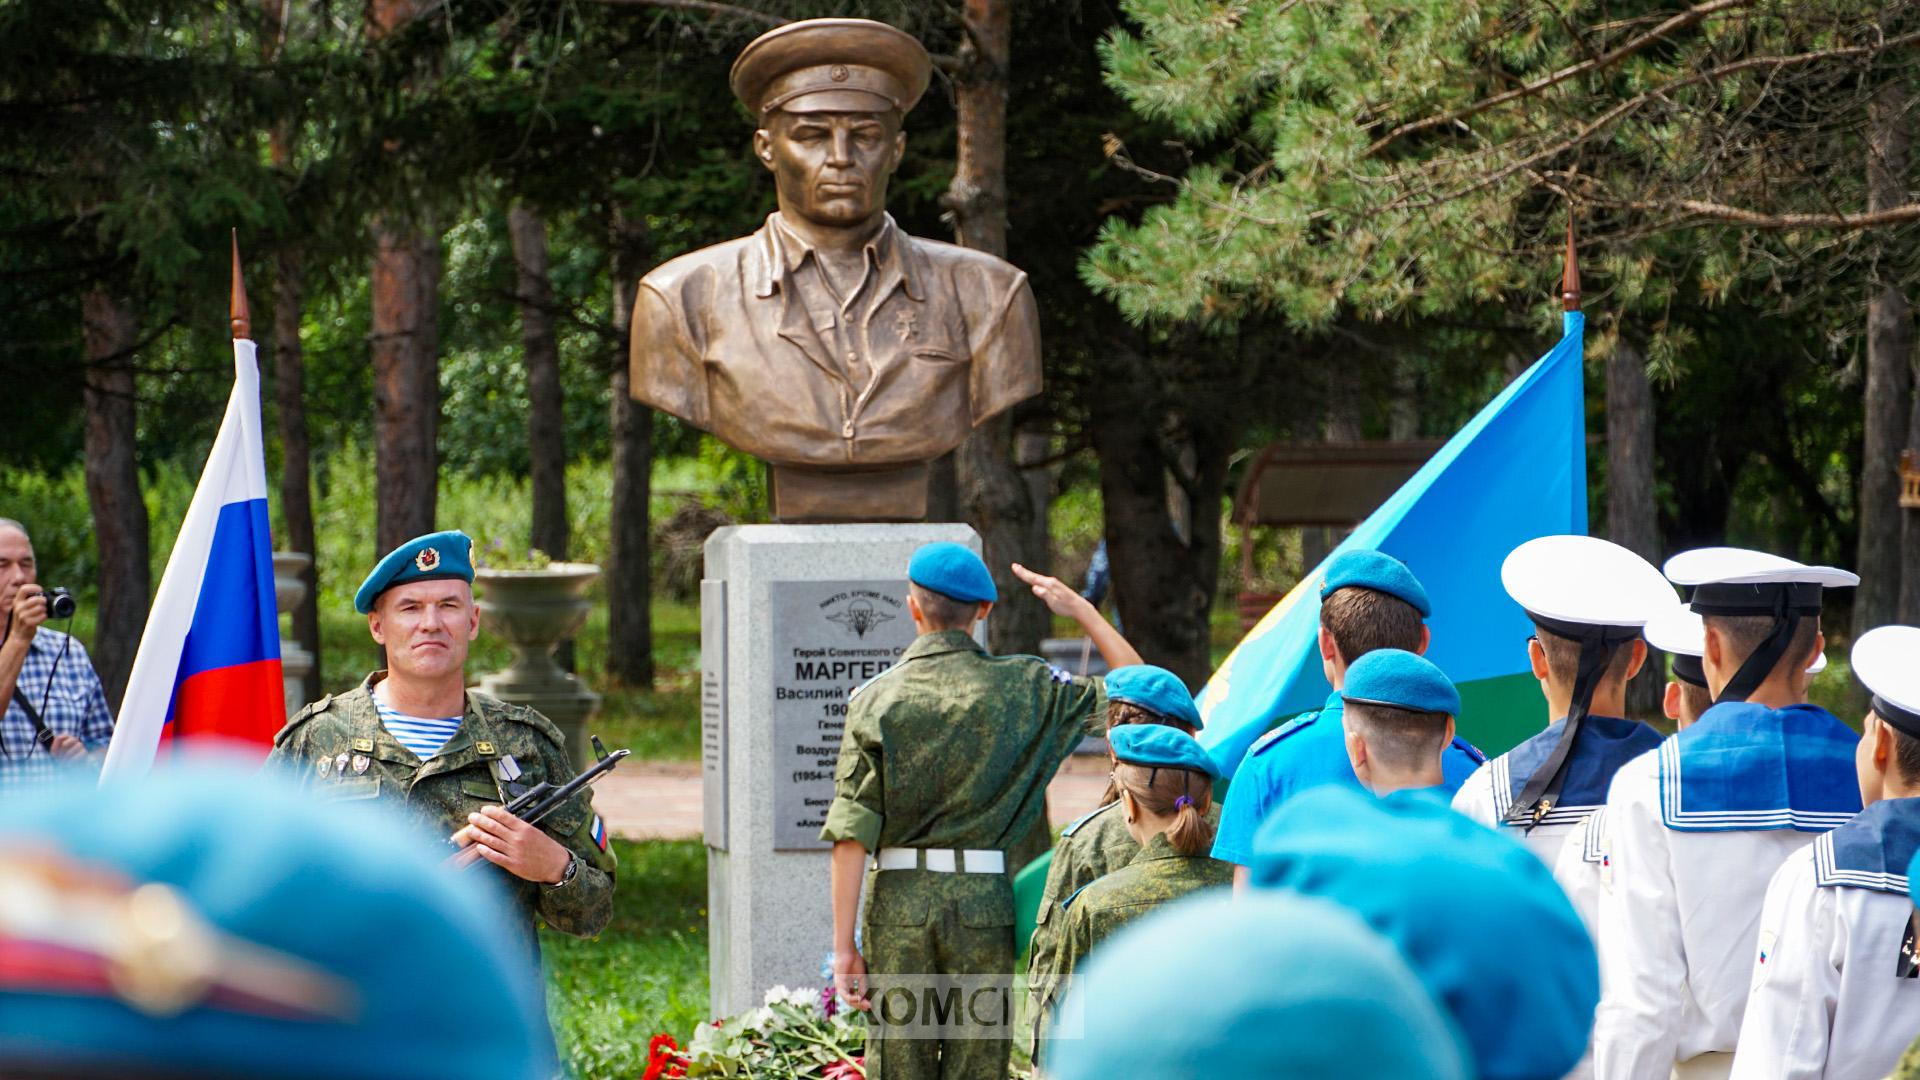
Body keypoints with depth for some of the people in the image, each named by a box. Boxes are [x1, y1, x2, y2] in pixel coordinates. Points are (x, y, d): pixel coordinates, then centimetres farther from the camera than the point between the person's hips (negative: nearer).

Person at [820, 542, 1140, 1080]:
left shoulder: (875, 699, -2)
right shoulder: (1022, 689, -1)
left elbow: (852, 834, -5)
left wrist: (843, 944, -4)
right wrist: (1080, 608, 15)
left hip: (898, 900, 0)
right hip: (983, 897, 0)